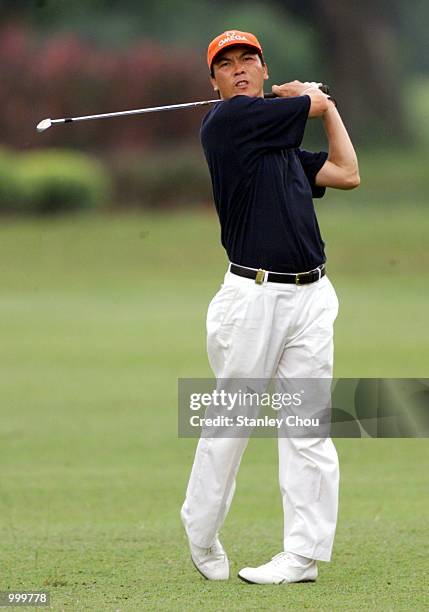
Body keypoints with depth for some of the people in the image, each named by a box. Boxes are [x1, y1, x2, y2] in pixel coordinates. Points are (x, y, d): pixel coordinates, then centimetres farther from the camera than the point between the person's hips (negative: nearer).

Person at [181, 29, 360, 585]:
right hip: (253, 295, -6)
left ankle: (303, 555, 0)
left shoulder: (281, 140, 20)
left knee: (307, 430, 1)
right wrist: (310, 98, 29)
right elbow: (313, 102, 5)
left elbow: (346, 174, 19)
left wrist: (323, 102, 26)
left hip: (311, 295, 6)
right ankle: (201, 536, 16)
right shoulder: (228, 119, -3)